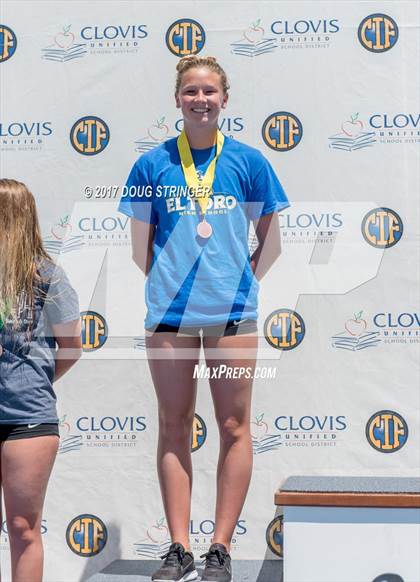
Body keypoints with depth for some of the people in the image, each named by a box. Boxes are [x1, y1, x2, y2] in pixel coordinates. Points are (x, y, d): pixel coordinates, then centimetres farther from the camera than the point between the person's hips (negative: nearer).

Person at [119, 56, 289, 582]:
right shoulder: (153, 164, 4)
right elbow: (140, 244, 11)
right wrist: (168, 283, 8)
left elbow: (270, 241, 10)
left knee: (234, 428, 1)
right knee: (174, 428, 4)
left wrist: (240, 282, 4)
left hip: (232, 311, 0)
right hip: (169, 312, 1)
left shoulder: (248, 161, 4)